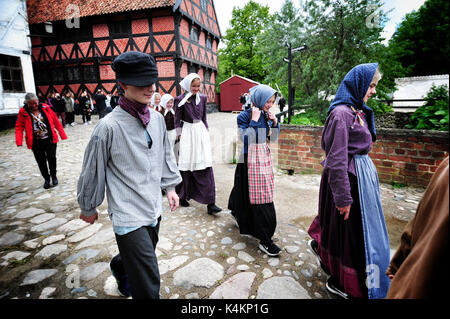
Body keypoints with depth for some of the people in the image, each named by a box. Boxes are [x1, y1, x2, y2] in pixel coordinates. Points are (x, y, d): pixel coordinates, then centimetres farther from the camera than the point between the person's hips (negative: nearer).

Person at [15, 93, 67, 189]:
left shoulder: (45, 108, -1)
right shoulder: (23, 112, -2)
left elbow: (56, 121, 3)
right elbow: (19, 127, -2)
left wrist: (62, 134, 2)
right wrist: (19, 141, -16)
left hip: (50, 140, 0)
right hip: (36, 143, 1)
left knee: (52, 158, -7)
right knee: (41, 162, 7)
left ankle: (53, 175, 19)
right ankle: (46, 179, 26)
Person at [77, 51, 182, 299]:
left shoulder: (157, 119, 0)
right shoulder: (109, 126, -18)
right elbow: (92, 170, -6)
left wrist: (170, 187, 15)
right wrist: (88, 208, 5)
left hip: (153, 208, 7)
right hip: (128, 214, -6)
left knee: (139, 257, 28)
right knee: (147, 283, -3)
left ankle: (119, 267, 60)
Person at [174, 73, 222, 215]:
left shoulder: (202, 98, 9)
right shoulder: (180, 100, -3)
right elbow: (177, 121, -2)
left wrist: (206, 133, 11)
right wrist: (180, 137, -8)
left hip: (201, 132, 3)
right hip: (187, 134, -3)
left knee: (206, 166, -4)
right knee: (186, 167, 5)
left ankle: (210, 203, -2)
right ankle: (183, 197, 27)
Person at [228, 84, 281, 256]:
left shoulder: (267, 115, 8)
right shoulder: (244, 116, -12)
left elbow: (273, 138, 13)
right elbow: (246, 139, -24)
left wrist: (275, 122, -2)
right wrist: (254, 120, -21)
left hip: (265, 158, 8)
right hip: (251, 159, -8)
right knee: (258, 197, -6)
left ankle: (237, 212, 49)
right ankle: (265, 240, 3)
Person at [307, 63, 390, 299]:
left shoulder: (358, 111, 11)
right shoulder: (341, 113, -19)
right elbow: (337, 159, -23)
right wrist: (343, 197, -22)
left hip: (362, 173, 9)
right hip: (349, 177, -9)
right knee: (350, 229, 4)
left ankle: (321, 245, 46)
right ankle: (340, 282, 25)